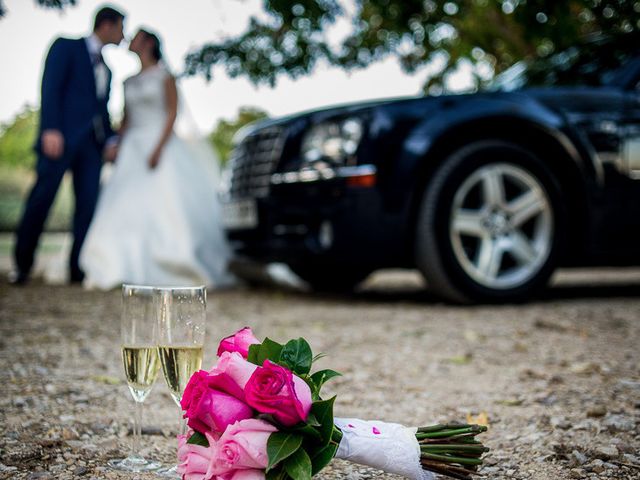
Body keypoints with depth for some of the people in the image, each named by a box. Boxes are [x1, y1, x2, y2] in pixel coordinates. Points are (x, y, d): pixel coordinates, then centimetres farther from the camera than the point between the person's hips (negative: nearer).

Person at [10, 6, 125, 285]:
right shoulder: (67, 47, 6)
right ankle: (22, 265, 3)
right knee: (41, 199, -7)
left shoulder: (105, 68, 26)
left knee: (88, 204, -2)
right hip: (62, 136, -6)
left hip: (92, 143, 7)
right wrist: (51, 129, -18)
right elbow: (50, 87, -6)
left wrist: (109, 140, 6)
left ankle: (79, 269, 0)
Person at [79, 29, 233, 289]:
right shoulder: (130, 81, 19)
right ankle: (119, 269, -5)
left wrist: (159, 148, -18)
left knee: (165, 206, -12)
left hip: (161, 144, -5)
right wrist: (119, 149, 4)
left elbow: (172, 112, -7)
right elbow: (126, 119, 19)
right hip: (133, 148, 6)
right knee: (124, 207, -5)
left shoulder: (164, 75, 2)